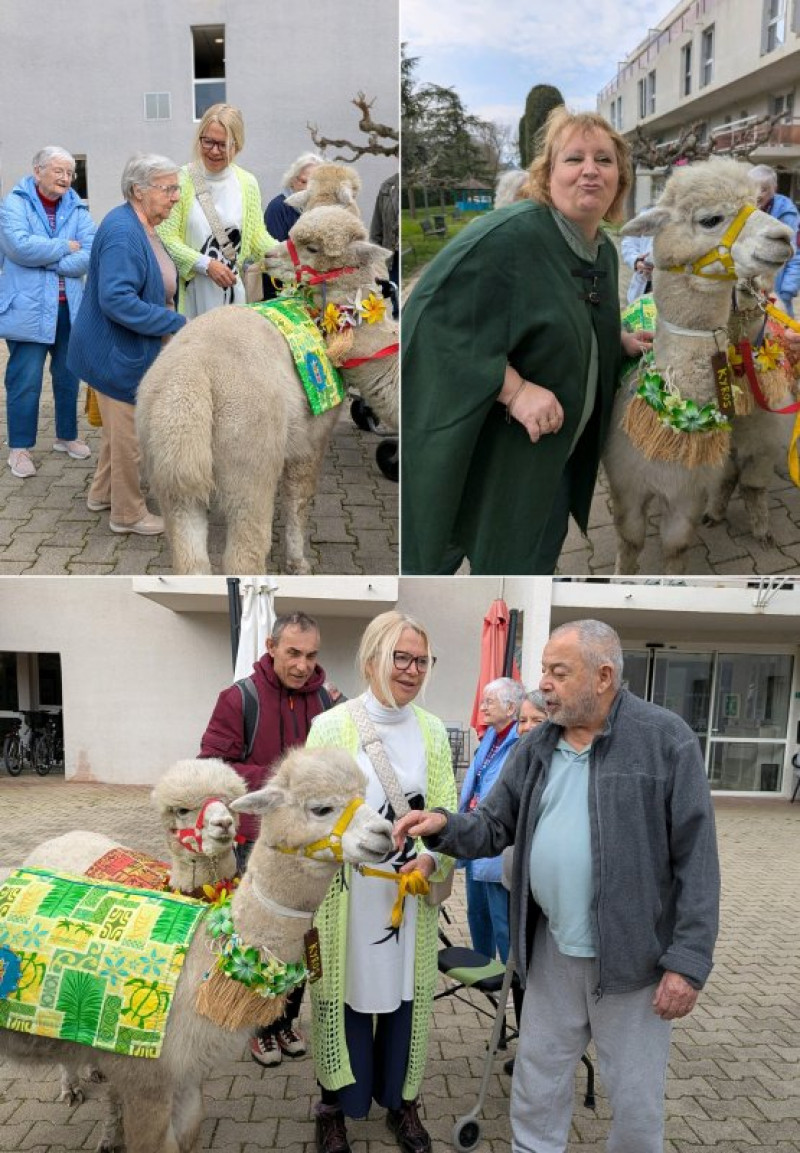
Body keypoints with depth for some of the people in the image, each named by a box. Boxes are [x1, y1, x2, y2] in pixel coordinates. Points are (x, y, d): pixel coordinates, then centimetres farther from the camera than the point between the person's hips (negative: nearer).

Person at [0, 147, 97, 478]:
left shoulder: (77, 209, 8)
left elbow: (90, 255, -6)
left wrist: (44, 260, -14)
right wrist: (65, 247, -10)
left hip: (70, 307, 4)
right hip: (29, 309, -4)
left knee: (69, 376, 13)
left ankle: (66, 436, 29)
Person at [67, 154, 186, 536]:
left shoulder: (142, 227, 8)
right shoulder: (123, 233, -24)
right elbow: (116, 300, -33)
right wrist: (176, 323, -27)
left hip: (128, 350, 10)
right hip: (118, 354, -10)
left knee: (121, 428, 23)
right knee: (129, 436, 3)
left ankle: (102, 494, 40)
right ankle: (128, 514, 19)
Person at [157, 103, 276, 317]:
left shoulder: (247, 183, 6)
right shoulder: (181, 181, -6)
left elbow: (257, 235, 11)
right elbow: (166, 237, -9)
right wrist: (206, 264, -18)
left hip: (232, 290, 3)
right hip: (190, 293, -3)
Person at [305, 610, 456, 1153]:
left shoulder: (433, 731, 3)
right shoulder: (331, 726, -9)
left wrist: (432, 859, -13)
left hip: (412, 893, 3)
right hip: (348, 894, -3)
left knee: (405, 995, 14)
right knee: (347, 995, 9)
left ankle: (402, 1101, 35)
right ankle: (336, 1105, 30)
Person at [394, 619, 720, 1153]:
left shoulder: (665, 739, -14)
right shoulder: (534, 749, 3)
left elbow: (696, 858, -14)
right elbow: (494, 826, 6)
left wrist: (688, 960, -16)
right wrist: (446, 826, -15)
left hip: (633, 954, -4)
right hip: (552, 951, 5)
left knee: (636, 1102, 13)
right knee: (536, 1086, 20)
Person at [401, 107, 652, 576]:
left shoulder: (604, 251, 6)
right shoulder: (509, 235, -22)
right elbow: (434, 318, -29)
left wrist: (621, 342, 4)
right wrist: (514, 388, -32)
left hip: (554, 460, 8)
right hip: (485, 454, -8)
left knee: (536, 563, 21)